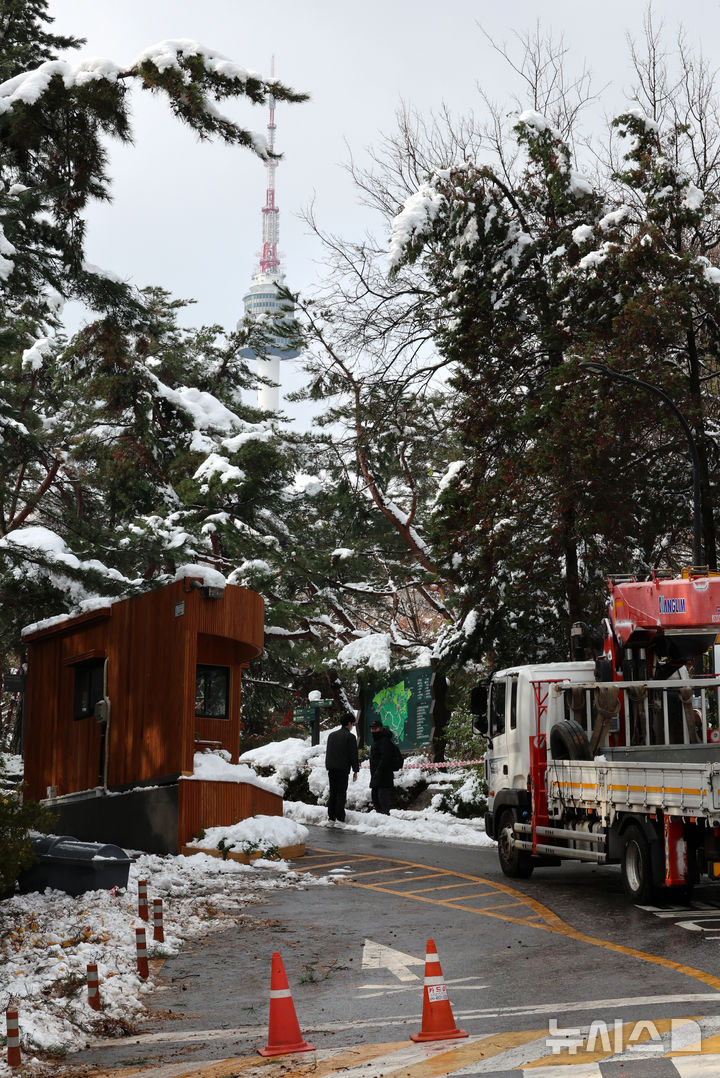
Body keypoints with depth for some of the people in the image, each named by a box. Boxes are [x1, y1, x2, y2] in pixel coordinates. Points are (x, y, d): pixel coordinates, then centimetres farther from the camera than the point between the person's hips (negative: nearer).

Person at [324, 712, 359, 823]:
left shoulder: (332, 735, 15)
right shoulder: (350, 737, -7)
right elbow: (353, 755, -8)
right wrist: (355, 770, -3)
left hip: (331, 768, 6)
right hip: (343, 769, -6)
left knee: (333, 793, 11)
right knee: (341, 793, -4)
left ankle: (331, 817, 10)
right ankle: (340, 818, -7)